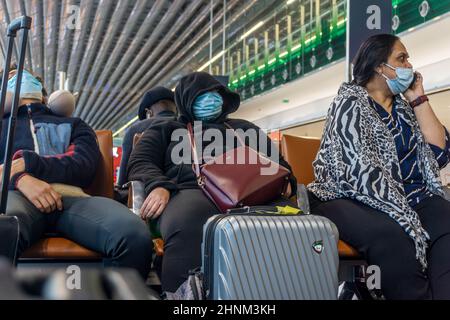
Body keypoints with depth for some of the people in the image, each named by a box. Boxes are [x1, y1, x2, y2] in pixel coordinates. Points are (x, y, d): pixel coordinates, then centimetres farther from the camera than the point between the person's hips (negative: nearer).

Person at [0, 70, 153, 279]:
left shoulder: (72, 125, 32)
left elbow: (84, 167, 11)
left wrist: (29, 162, -3)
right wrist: (20, 178, -10)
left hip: (71, 196, 1)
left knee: (134, 236, -34)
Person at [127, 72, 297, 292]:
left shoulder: (244, 128, 38)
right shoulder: (166, 130, 31)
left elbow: (276, 161, 31)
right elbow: (140, 162, 16)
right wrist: (158, 186, -9)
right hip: (191, 191, -1)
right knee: (187, 228, -43)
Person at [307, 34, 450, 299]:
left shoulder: (403, 106, 18)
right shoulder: (351, 103, -3)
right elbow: (360, 171, -17)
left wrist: (418, 99, 7)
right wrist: (404, 216, -24)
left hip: (409, 197, 6)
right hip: (351, 200, -6)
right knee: (391, 234, -37)